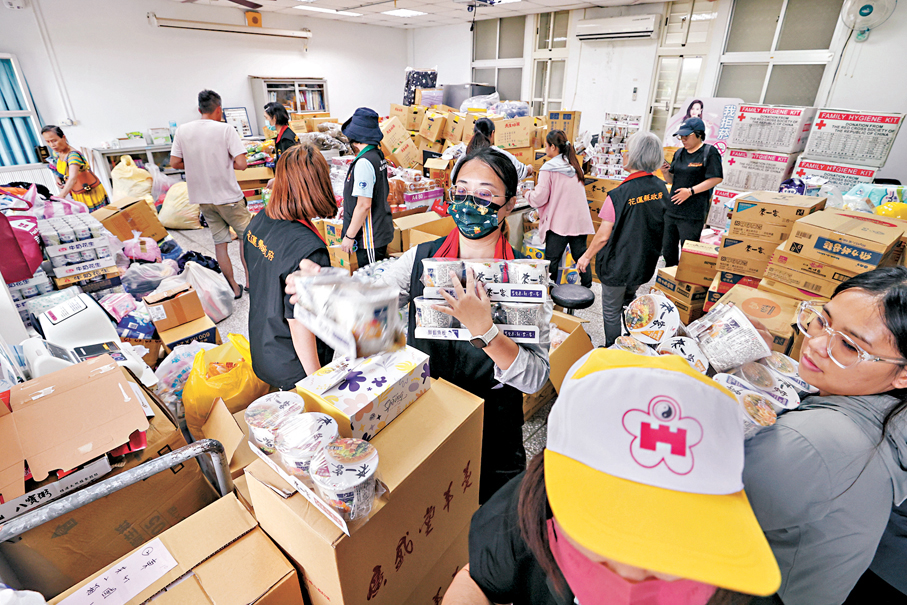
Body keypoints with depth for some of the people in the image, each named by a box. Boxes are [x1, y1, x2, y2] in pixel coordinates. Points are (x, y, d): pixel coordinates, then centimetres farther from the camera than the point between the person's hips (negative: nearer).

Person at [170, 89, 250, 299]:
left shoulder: (182, 130, 3)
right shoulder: (225, 129, -10)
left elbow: (175, 163, 3)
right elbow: (241, 164, -16)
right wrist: (225, 162, 4)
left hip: (202, 197, 5)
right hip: (228, 196, -4)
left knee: (220, 241, 10)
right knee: (246, 236, 10)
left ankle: (233, 287, 17)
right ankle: (250, 279, 13)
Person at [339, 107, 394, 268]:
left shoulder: (364, 163, -21)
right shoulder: (378, 155, 8)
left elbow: (364, 205, -24)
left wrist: (349, 236, -16)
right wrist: (348, 207, 28)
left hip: (370, 236, -9)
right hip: (381, 230, 9)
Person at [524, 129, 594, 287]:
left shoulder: (548, 169, -10)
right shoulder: (574, 165, 11)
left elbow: (539, 198, -8)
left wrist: (527, 194, 11)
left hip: (559, 223, -6)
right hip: (580, 220, 6)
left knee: (552, 258, 2)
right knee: (581, 255, 14)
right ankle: (587, 287, 22)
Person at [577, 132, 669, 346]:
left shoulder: (619, 195, -25)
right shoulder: (661, 188, -4)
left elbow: (603, 236, -19)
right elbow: (661, 226, 9)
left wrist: (587, 256, -4)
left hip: (618, 265, -7)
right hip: (644, 262, 7)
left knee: (611, 312, 11)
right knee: (629, 305, 27)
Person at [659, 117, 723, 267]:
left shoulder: (709, 152, -6)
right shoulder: (679, 153, 14)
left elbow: (716, 179, -12)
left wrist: (691, 191, -19)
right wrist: (665, 172, -3)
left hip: (692, 214, -7)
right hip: (671, 210, 7)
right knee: (668, 250, 15)